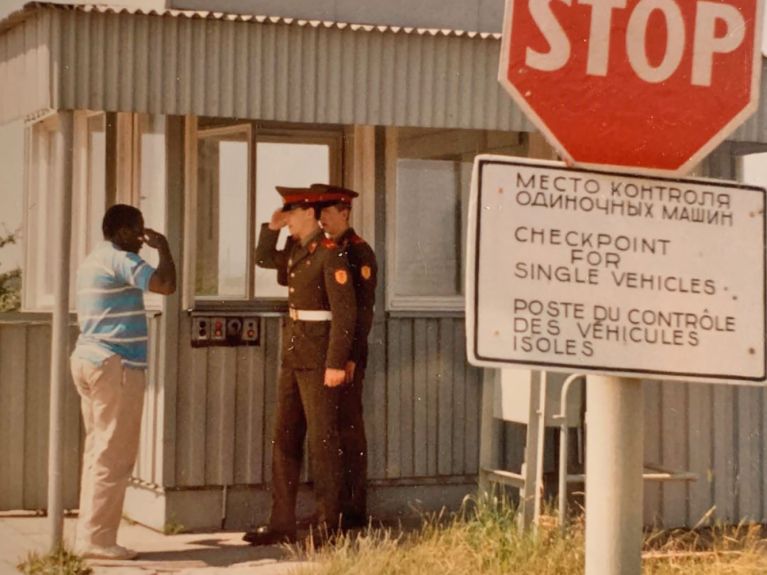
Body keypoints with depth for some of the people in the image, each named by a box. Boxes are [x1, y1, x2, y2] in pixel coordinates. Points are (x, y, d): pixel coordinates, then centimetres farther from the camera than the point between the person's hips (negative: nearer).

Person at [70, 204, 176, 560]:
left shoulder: (93, 261, 19)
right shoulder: (119, 259, -11)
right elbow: (166, 284, -23)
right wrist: (163, 247, -8)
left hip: (89, 359, 10)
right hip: (116, 364, -10)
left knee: (99, 452, 11)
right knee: (114, 456, -8)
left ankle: (90, 535, 11)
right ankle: (96, 538, -8)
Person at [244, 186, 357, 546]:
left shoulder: (330, 252, -13)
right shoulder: (297, 251, 12)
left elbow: (344, 311, -17)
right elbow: (263, 259, 31)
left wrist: (336, 364, -21)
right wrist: (272, 227, 14)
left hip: (319, 359, -9)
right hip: (293, 357, 9)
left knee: (323, 441, -3)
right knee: (284, 439, 9)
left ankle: (329, 527, 3)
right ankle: (282, 525, 14)